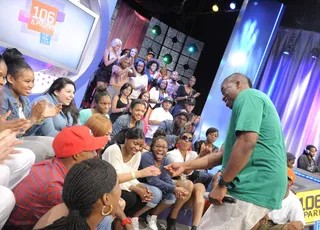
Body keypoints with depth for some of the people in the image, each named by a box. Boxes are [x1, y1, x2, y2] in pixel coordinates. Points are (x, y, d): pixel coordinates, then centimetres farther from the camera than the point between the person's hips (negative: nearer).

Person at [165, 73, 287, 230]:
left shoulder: (247, 96, -5)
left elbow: (246, 144, -21)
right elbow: (226, 154, 22)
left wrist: (222, 183, -14)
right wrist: (185, 166, 19)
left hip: (252, 189, -10)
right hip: (257, 188, 10)